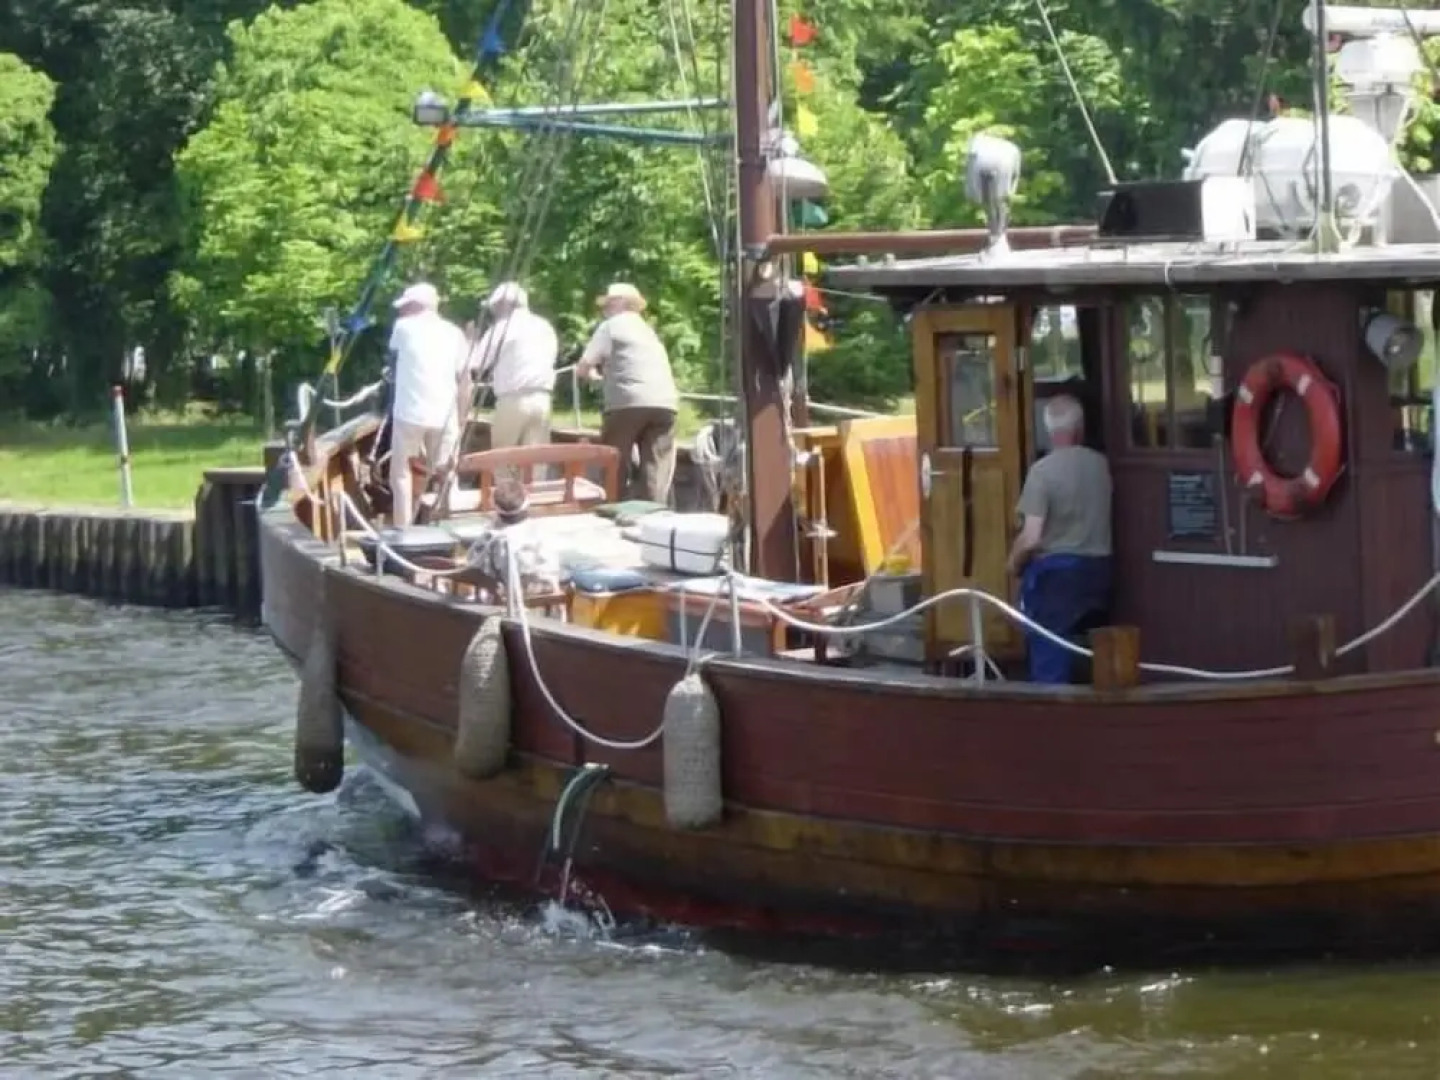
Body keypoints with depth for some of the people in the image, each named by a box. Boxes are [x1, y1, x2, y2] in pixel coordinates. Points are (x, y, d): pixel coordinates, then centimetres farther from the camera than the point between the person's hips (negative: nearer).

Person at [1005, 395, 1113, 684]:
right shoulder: (1101, 464, 0)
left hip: (1055, 571, -5)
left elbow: (1031, 538, -17)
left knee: (1050, 658, -1)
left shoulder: (1043, 470, -15)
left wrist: (1014, 563, 1)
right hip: (1098, 568, 5)